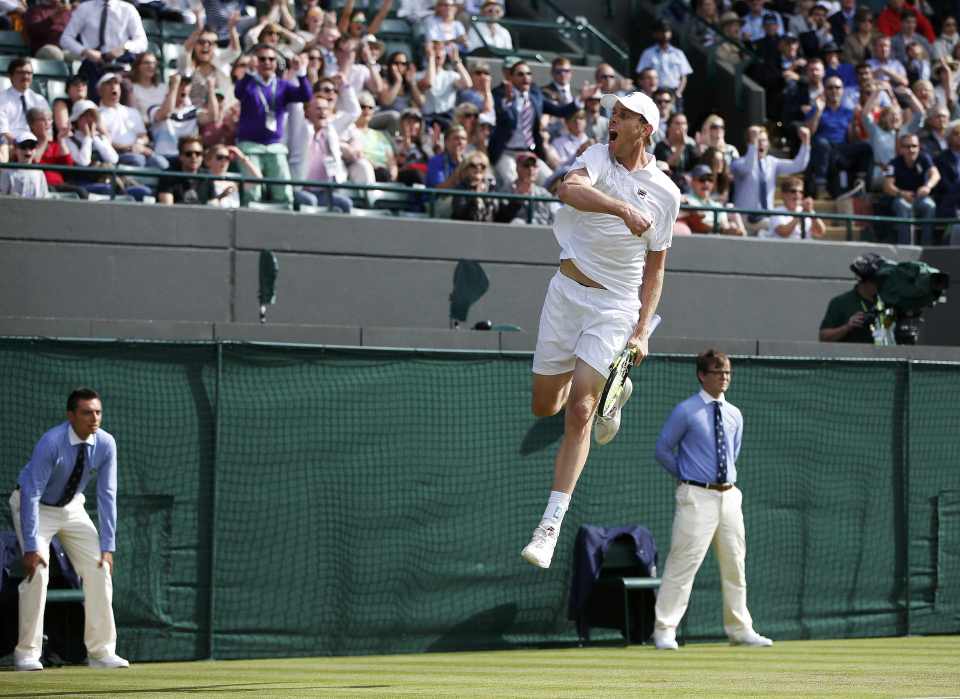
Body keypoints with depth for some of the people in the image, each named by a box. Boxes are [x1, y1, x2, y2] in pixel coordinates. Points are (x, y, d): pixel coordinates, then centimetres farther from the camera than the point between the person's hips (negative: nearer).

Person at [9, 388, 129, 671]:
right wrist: (30, 547, -36)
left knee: (99, 569, -4)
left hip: (72, 507, 5)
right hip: (34, 507, -5)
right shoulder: (51, 443, -33)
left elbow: (107, 495, -13)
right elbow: (31, 494, -32)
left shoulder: (105, 444, -18)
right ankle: (27, 653, -11)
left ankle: (101, 652, 4)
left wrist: (107, 546, -15)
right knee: (37, 571, -20)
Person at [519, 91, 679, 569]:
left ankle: (550, 527, -11)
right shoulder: (598, 157, -3)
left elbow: (654, 270, 8)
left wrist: (642, 331, -2)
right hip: (567, 291, 2)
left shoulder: (666, 193, -1)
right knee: (544, 406, 10)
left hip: (616, 305, -2)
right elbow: (569, 189, -28)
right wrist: (621, 207, -44)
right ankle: (611, 392, 44)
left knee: (579, 411, -13)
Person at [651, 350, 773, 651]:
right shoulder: (685, 411, -6)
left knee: (734, 564, 10)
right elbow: (663, 450, 0)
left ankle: (739, 629, 19)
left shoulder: (734, 414, 12)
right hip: (697, 497, -6)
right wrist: (687, 477, 3)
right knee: (684, 563, -11)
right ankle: (664, 631, -9)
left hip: (729, 496, 6)